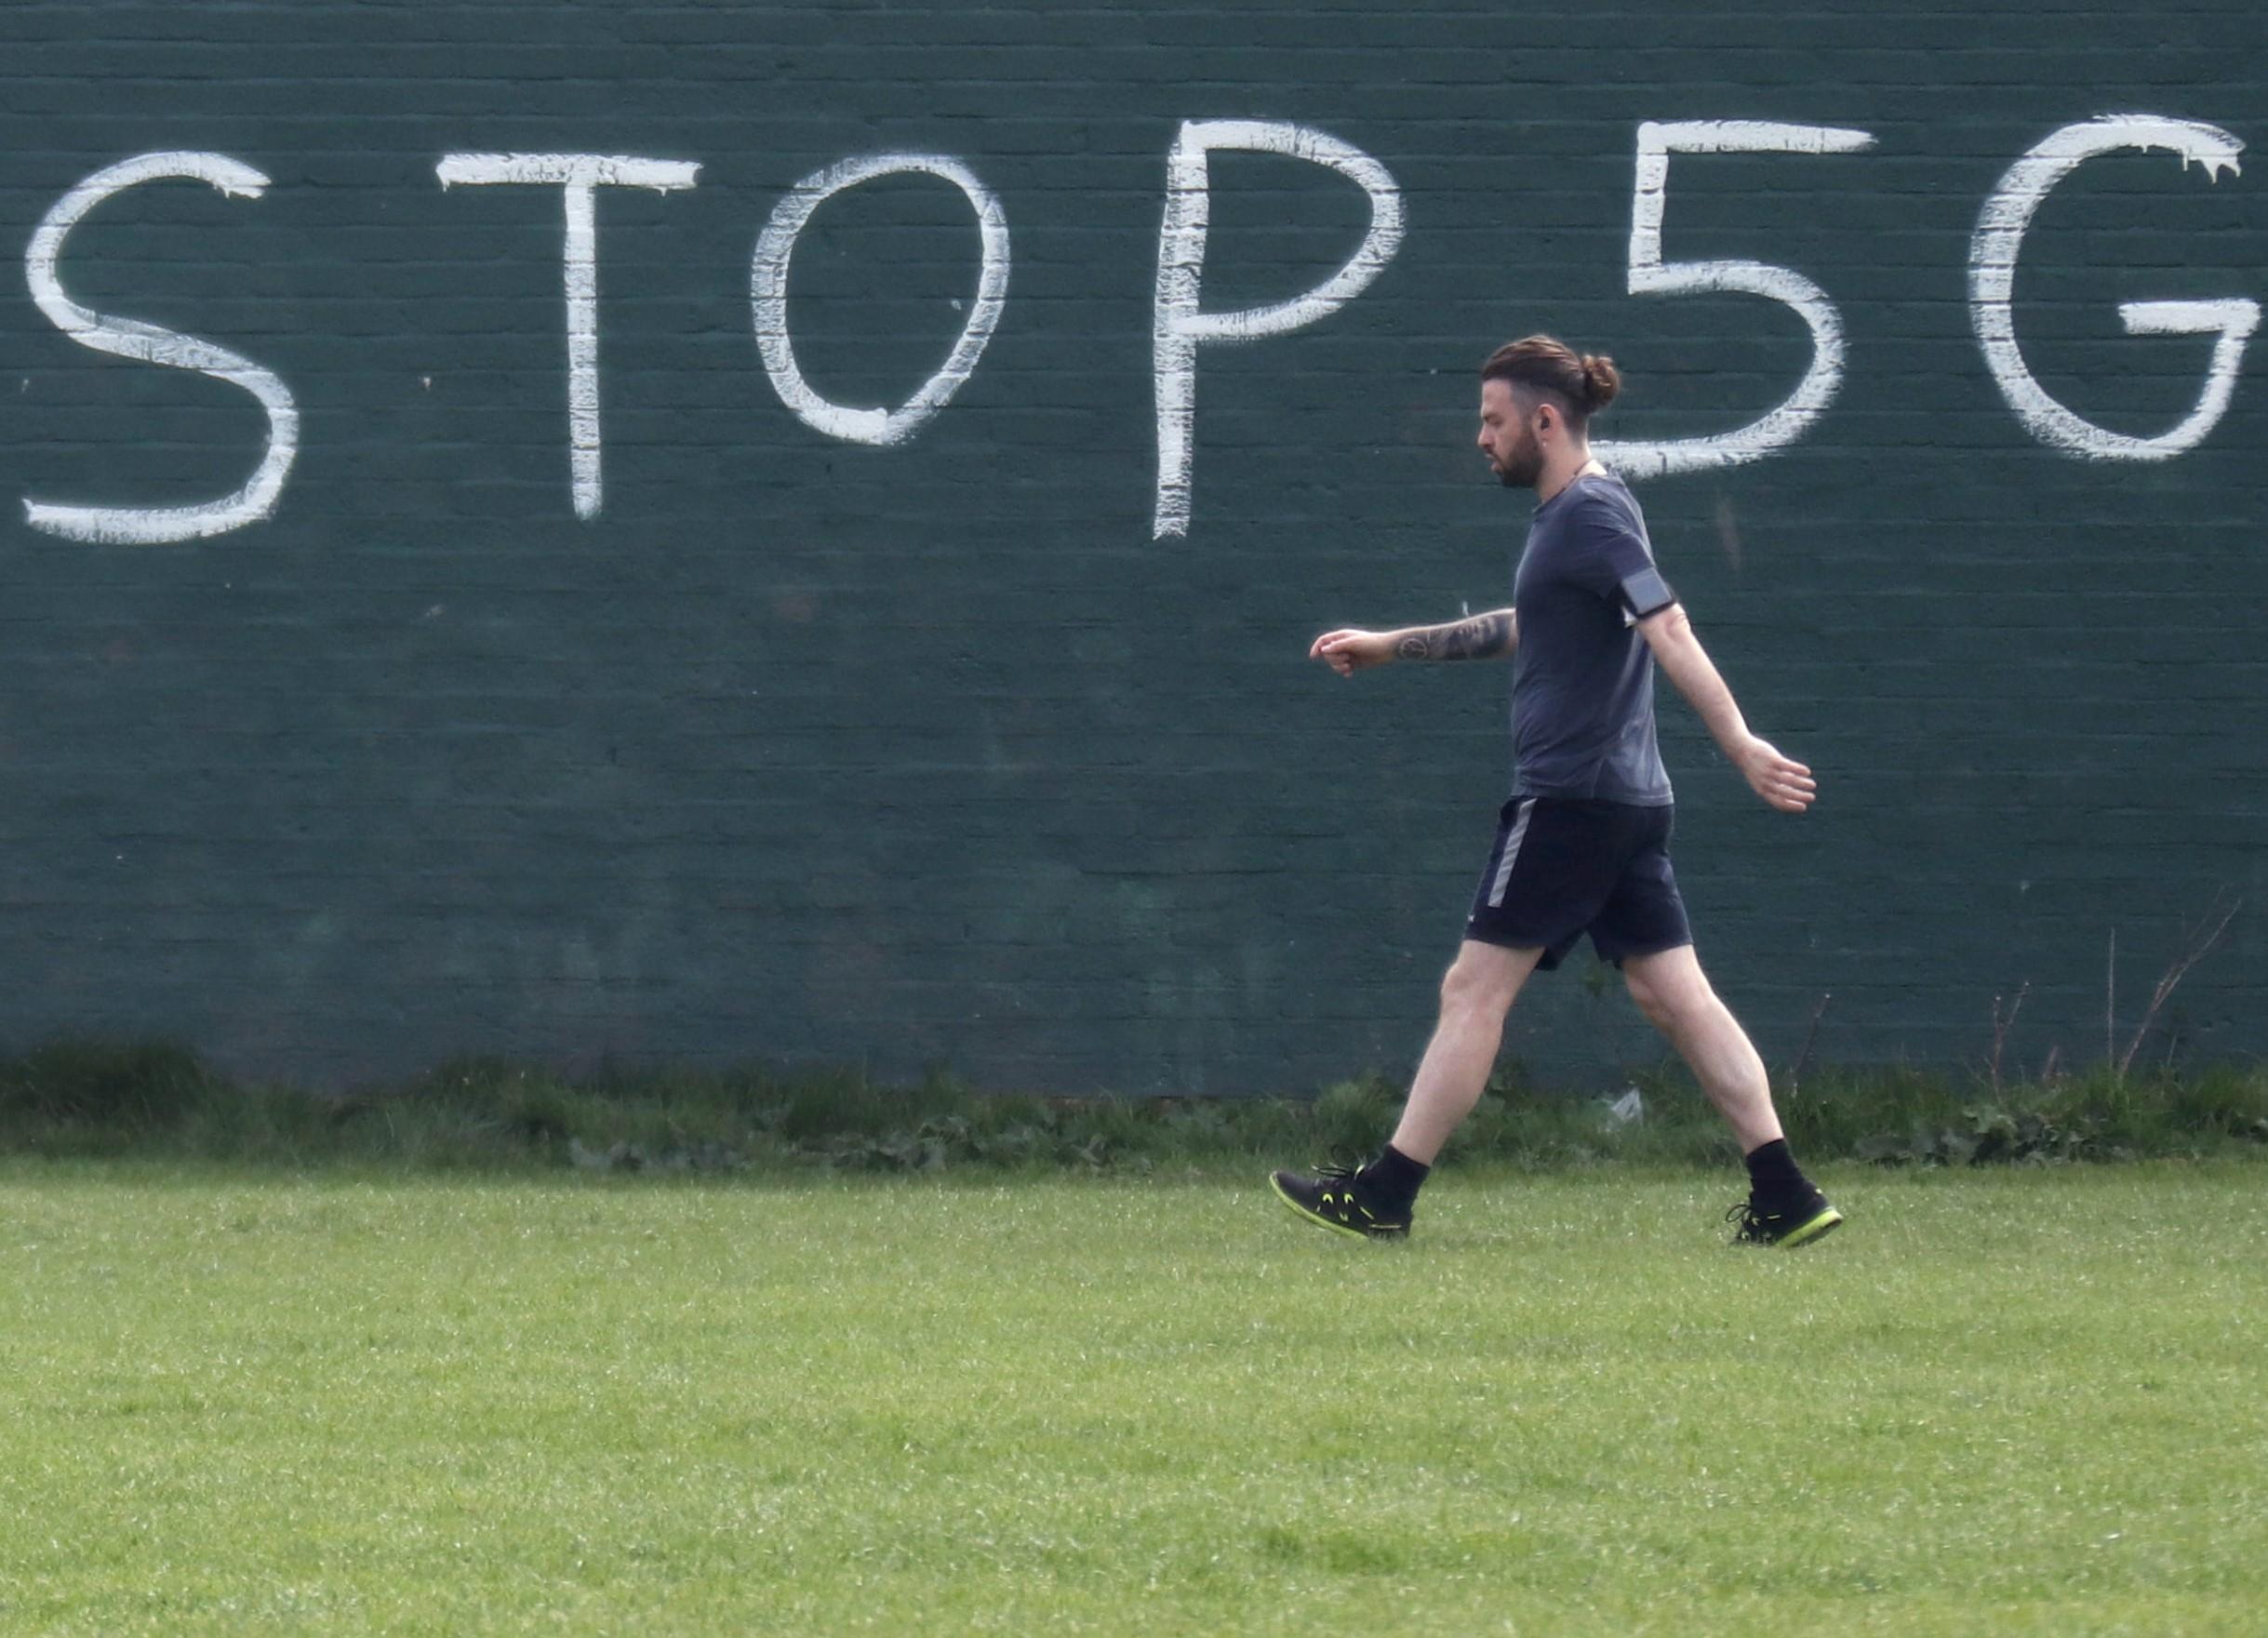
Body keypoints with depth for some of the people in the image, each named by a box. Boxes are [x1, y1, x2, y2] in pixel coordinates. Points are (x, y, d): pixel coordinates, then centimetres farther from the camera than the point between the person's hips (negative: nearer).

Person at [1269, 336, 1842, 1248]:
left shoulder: (1592, 514, -12)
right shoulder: (1569, 514, 18)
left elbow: (1670, 632, -23)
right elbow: (1523, 629, 34)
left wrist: (1740, 745, -32)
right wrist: (1389, 648, 38)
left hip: (1571, 797, -10)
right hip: (1629, 797, 10)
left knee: (1474, 989, -4)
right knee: (1672, 993, 5)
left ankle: (1382, 1197, 0)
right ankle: (1784, 1197, -2)